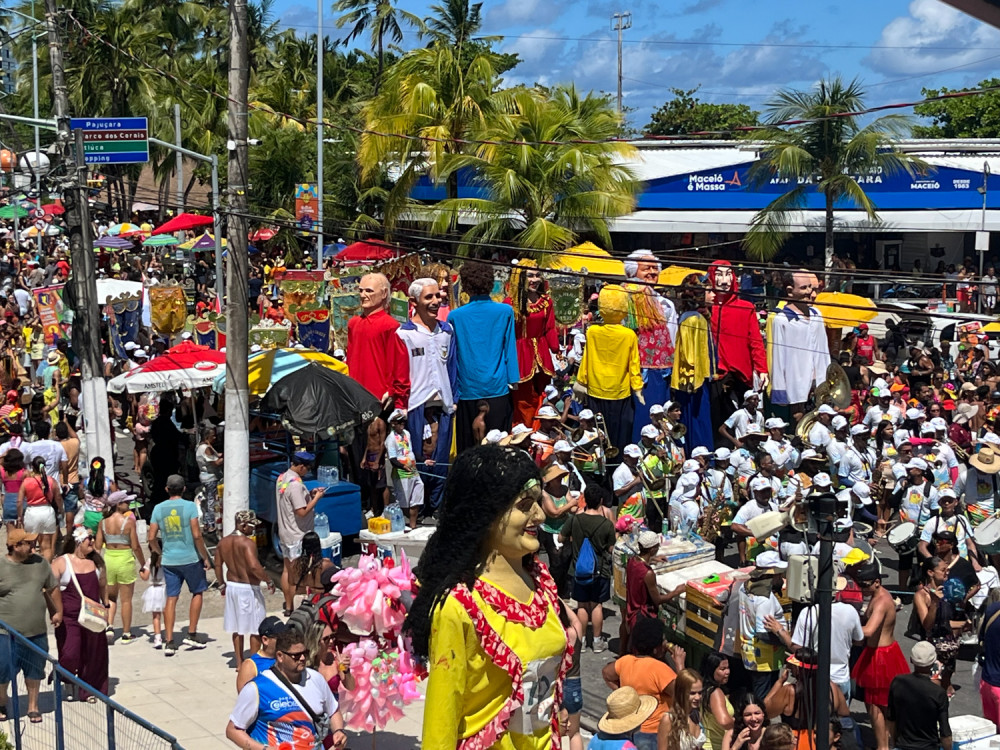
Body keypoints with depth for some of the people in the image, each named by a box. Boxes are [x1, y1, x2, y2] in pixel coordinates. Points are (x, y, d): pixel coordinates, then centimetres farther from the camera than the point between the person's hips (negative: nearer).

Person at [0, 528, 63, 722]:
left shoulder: (40, 563, 4)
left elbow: (53, 588, 16)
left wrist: (58, 612, 18)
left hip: (37, 632, 4)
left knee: (34, 672, 14)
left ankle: (33, 706, 30)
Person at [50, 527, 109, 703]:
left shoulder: (96, 561, 7)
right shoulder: (60, 563, -6)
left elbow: (103, 586, 19)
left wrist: (106, 605, 15)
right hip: (69, 619, -4)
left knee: (93, 655, 6)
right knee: (70, 656, -10)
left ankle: (88, 691, 20)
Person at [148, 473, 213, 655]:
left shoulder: (159, 508, 3)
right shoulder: (190, 506, -8)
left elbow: (152, 538, 2)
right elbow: (196, 535, -12)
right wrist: (206, 558, -3)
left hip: (169, 560, 3)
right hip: (190, 558, -3)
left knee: (171, 598, 6)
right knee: (197, 592, 15)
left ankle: (169, 642, 3)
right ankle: (191, 635, 11)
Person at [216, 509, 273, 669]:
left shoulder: (223, 542, 4)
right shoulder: (247, 543, -21)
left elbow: (217, 565, 11)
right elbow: (254, 567, -31)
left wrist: (222, 584, 23)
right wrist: (269, 581, -19)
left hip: (232, 586, 8)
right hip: (248, 589, -8)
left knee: (237, 627, 17)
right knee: (256, 628, 6)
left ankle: (239, 663, 22)